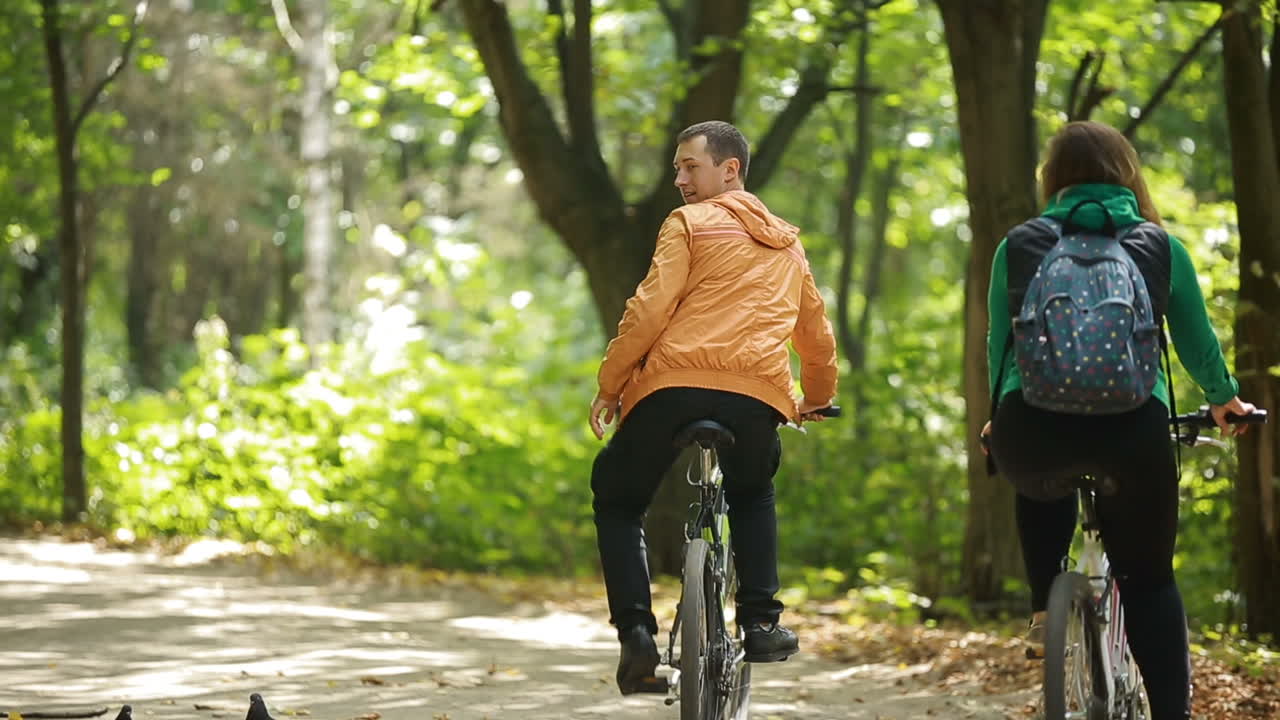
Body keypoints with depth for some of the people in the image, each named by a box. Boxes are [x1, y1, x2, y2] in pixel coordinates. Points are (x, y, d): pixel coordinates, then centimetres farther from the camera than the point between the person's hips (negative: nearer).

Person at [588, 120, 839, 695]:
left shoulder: (689, 223, 7)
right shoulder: (787, 244, 26)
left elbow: (650, 307, -4)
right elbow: (816, 332, 33)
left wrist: (609, 384, 2)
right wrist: (817, 398, 49)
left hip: (673, 387, -4)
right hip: (758, 398, 4)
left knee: (616, 500, 17)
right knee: (752, 495, 34)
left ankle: (636, 633, -1)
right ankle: (761, 622, 17)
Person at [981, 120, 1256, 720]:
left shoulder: (1018, 246, 16)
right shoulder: (1161, 247, 16)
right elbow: (1197, 343, 27)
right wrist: (1225, 399, 48)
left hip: (1030, 429, 1)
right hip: (1133, 428, -1)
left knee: (1041, 480, 37)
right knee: (1150, 579, 16)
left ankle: (1045, 607, 25)